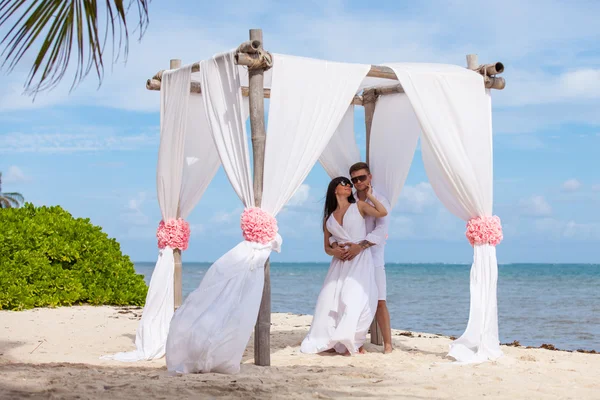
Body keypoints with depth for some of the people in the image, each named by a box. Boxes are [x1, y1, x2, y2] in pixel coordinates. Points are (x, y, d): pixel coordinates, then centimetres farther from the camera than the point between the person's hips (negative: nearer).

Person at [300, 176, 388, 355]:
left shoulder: (358, 206, 8)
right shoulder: (329, 218, 16)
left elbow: (382, 212, -7)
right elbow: (327, 247, 18)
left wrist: (369, 195, 3)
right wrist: (334, 251, -4)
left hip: (360, 260, -3)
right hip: (340, 262, 4)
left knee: (355, 299, -18)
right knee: (330, 300, -5)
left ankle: (352, 343, -13)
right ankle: (328, 342, 3)